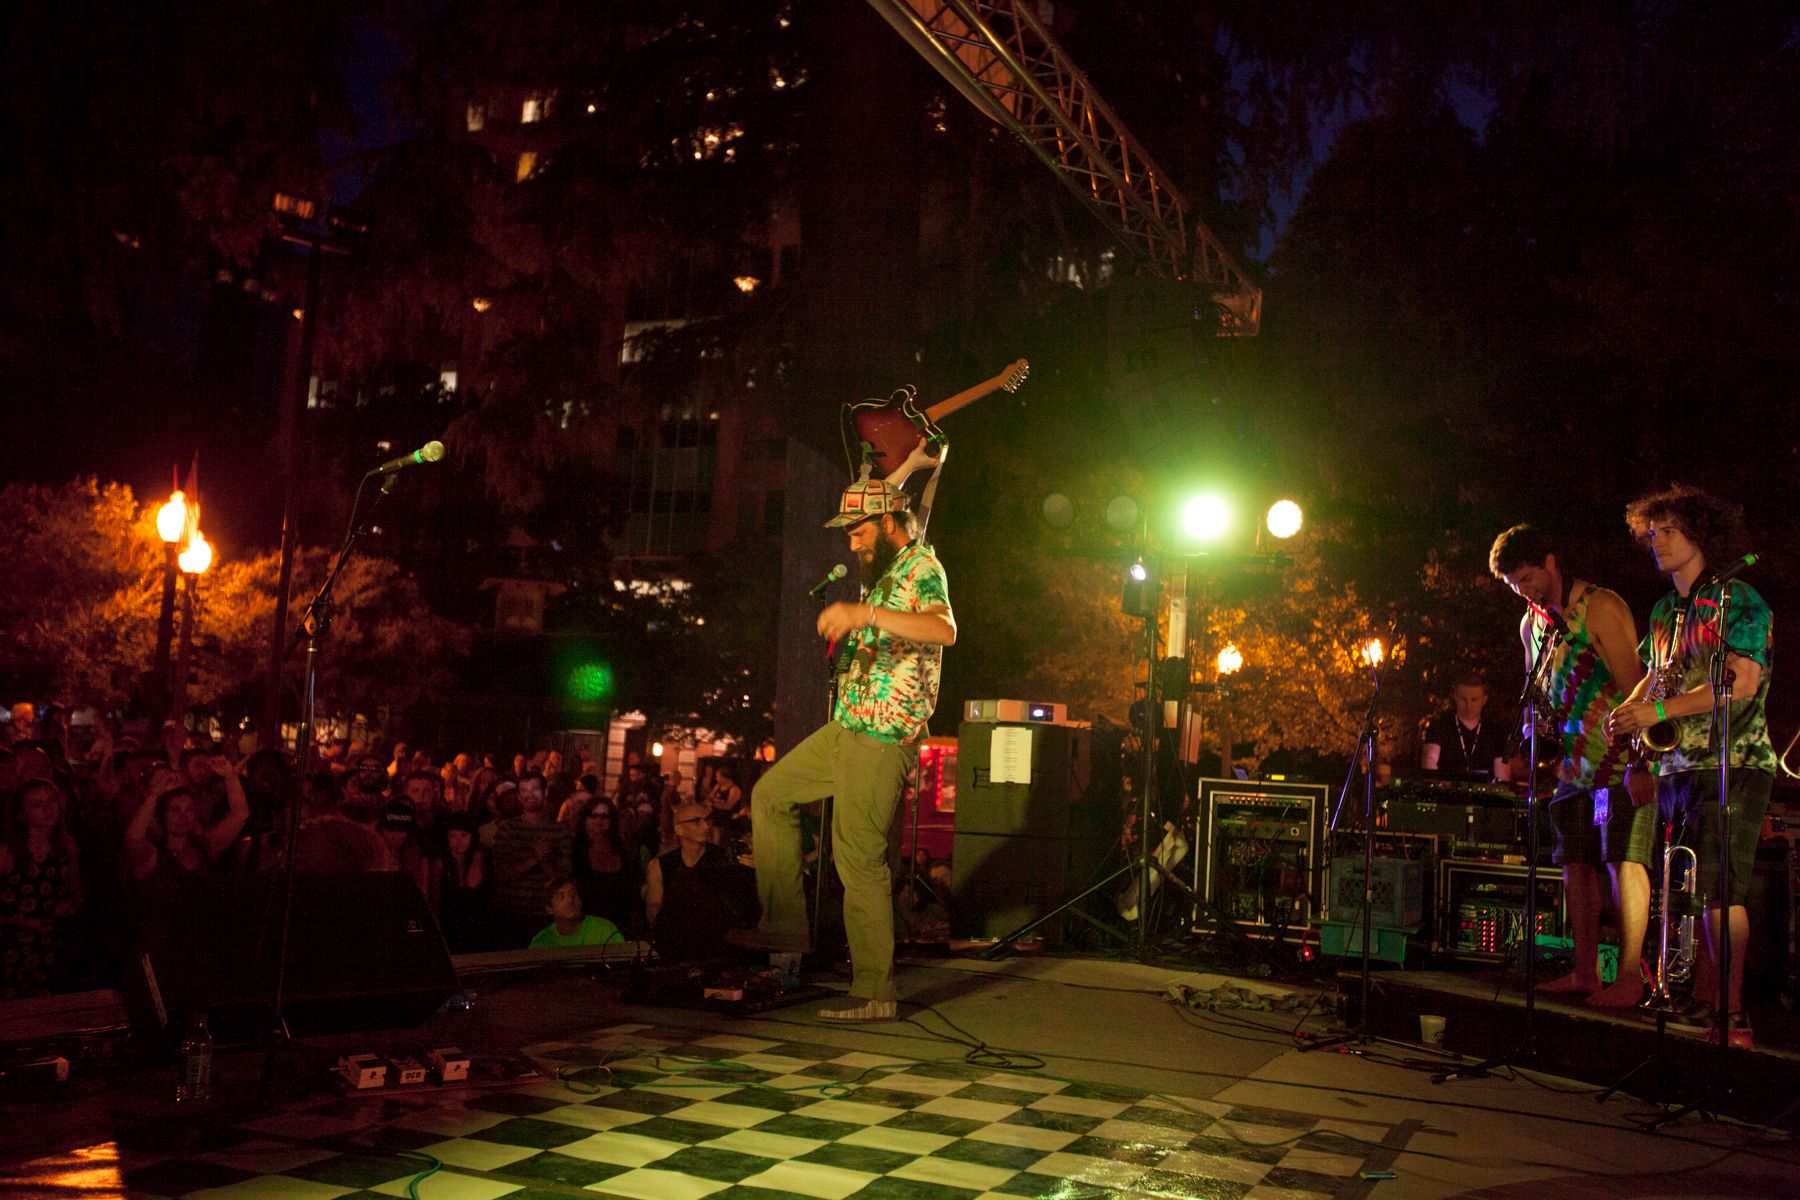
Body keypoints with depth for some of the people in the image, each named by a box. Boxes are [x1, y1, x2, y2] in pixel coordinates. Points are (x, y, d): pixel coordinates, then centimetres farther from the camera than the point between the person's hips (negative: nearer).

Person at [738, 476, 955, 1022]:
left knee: (859, 859, -10)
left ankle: (874, 992, -2)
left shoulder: (921, 570, -12)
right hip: (845, 726, 10)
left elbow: (945, 630, -34)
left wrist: (866, 614, -41)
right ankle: (785, 922, 20)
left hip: (882, 737, -10)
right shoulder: (886, 572, 19)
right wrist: (850, 629, 18)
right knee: (771, 793, 16)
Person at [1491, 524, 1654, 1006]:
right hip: (1574, 763, 8)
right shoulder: (1532, 623, 12)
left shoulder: (1600, 607, -11)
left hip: (1621, 761, -8)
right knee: (1577, 863, 7)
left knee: (1624, 859, -9)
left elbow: (1633, 684, -16)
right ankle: (1584, 973, 13)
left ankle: (1630, 976, -5)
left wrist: (1639, 764, -20)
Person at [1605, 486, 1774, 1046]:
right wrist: (1626, 712, 3)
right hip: (1676, 763, 7)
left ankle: (1732, 1015, -7)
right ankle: (1699, 1002, 10)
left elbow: (1742, 682, -14)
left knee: (1720, 888, -12)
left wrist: (1660, 711, -19)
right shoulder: (1664, 610, 18)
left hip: (1732, 763, -7)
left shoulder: (1737, 599, -4)